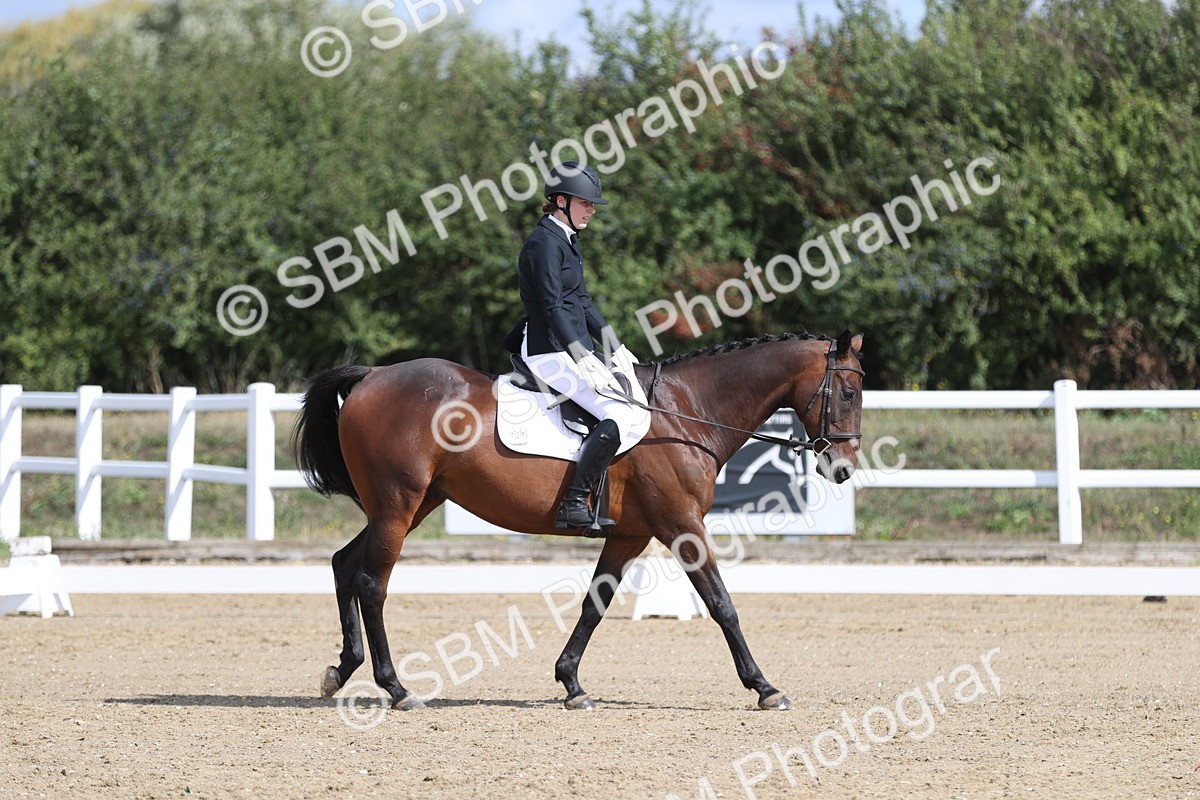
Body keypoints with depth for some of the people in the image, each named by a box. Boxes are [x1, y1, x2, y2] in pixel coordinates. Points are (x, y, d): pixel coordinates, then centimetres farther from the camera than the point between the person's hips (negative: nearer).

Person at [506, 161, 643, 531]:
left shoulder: (567, 239, 16)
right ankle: (573, 504, -24)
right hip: (551, 352, -11)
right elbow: (553, 308, -23)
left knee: (637, 402, 14)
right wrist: (584, 362, -28)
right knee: (620, 415, -24)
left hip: (573, 348, 11)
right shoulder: (544, 243, -15)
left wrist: (615, 349, 14)